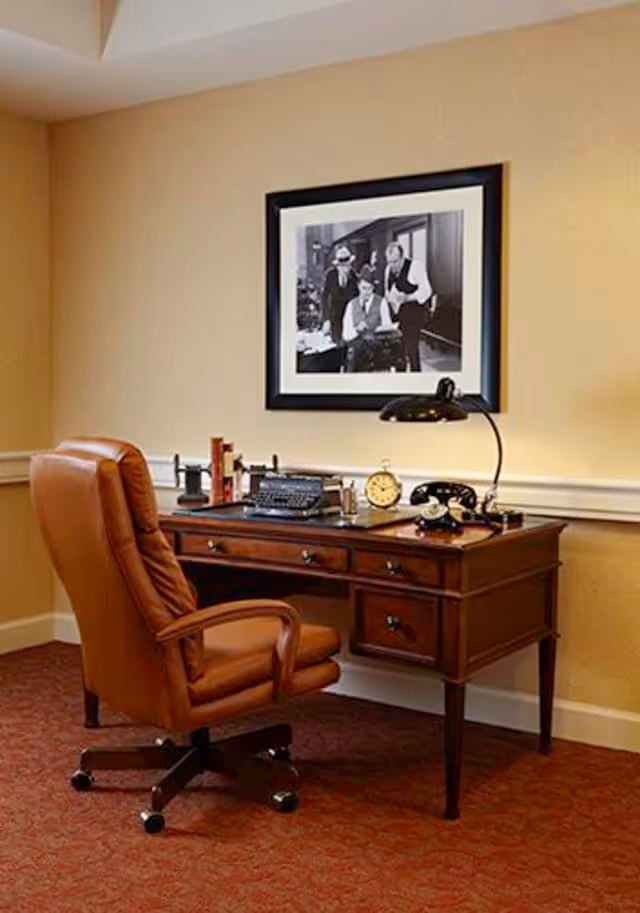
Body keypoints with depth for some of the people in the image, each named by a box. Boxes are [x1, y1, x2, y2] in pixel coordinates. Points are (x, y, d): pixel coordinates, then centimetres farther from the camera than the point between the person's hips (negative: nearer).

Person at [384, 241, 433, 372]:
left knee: (411, 348, -11)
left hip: (412, 315, -6)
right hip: (395, 313, 6)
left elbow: (426, 290, -14)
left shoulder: (415, 266, -12)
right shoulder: (389, 269, 10)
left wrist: (407, 298, -26)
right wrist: (388, 297, 1)